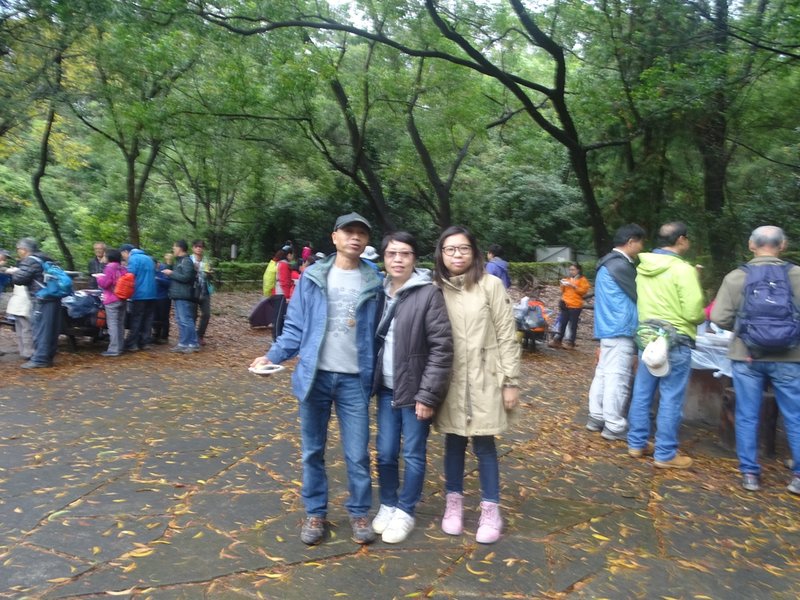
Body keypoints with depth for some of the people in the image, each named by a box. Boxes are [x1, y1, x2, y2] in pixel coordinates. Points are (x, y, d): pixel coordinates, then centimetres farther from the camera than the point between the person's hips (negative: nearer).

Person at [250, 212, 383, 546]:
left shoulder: (374, 284, 2)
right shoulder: (312, 278, 1)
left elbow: (376, 334, 5)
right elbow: (295, 328, 3)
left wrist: (372, 377, -1)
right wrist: (273, 356, -11)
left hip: (354, 380, 0)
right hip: (315, 376, 1)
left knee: (357, 454, 5)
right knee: (313, 451, 12)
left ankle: (359, 513, 25)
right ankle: (315, 513, 29)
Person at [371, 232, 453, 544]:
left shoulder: (429, 294, -12)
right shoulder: (380, 292, 5)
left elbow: (442, 348, -14)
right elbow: (374, 340, 12)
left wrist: (428, 395, -16)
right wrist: (372, 382, 6)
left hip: (414, 390, -4)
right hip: (386, 389, 5)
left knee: (413, 455, 9)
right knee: (385, 452, 12)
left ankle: (405, 511, 27)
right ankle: (388, 505, 32)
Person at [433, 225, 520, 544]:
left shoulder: (491, 285, -5)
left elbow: (507, 336, -4)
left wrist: (511, 381, -6)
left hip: (484, 380, -2)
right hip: (449, 381, 2)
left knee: (484, 444, 5)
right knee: (453, 442, 13)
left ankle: (491, 511, 20)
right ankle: (454, 504, 29)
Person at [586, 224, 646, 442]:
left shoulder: (609, 263, 18)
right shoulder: (621, 265, -15)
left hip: (608, 328, 10)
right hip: (620, 330, -10)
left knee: (603, 374, 12)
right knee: (618, 378, -5)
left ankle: (596, 417, 19)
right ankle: (614, 426, 0)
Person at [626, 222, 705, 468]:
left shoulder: (643, 267, 6)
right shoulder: (683, 270, -16)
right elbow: (693, 313, -17)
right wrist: (705, 316, 3)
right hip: (675, 341, -7)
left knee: (642, 394, 13)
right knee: (671, 399, 2)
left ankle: (636, 444, 22)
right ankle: (665, 454, 9)